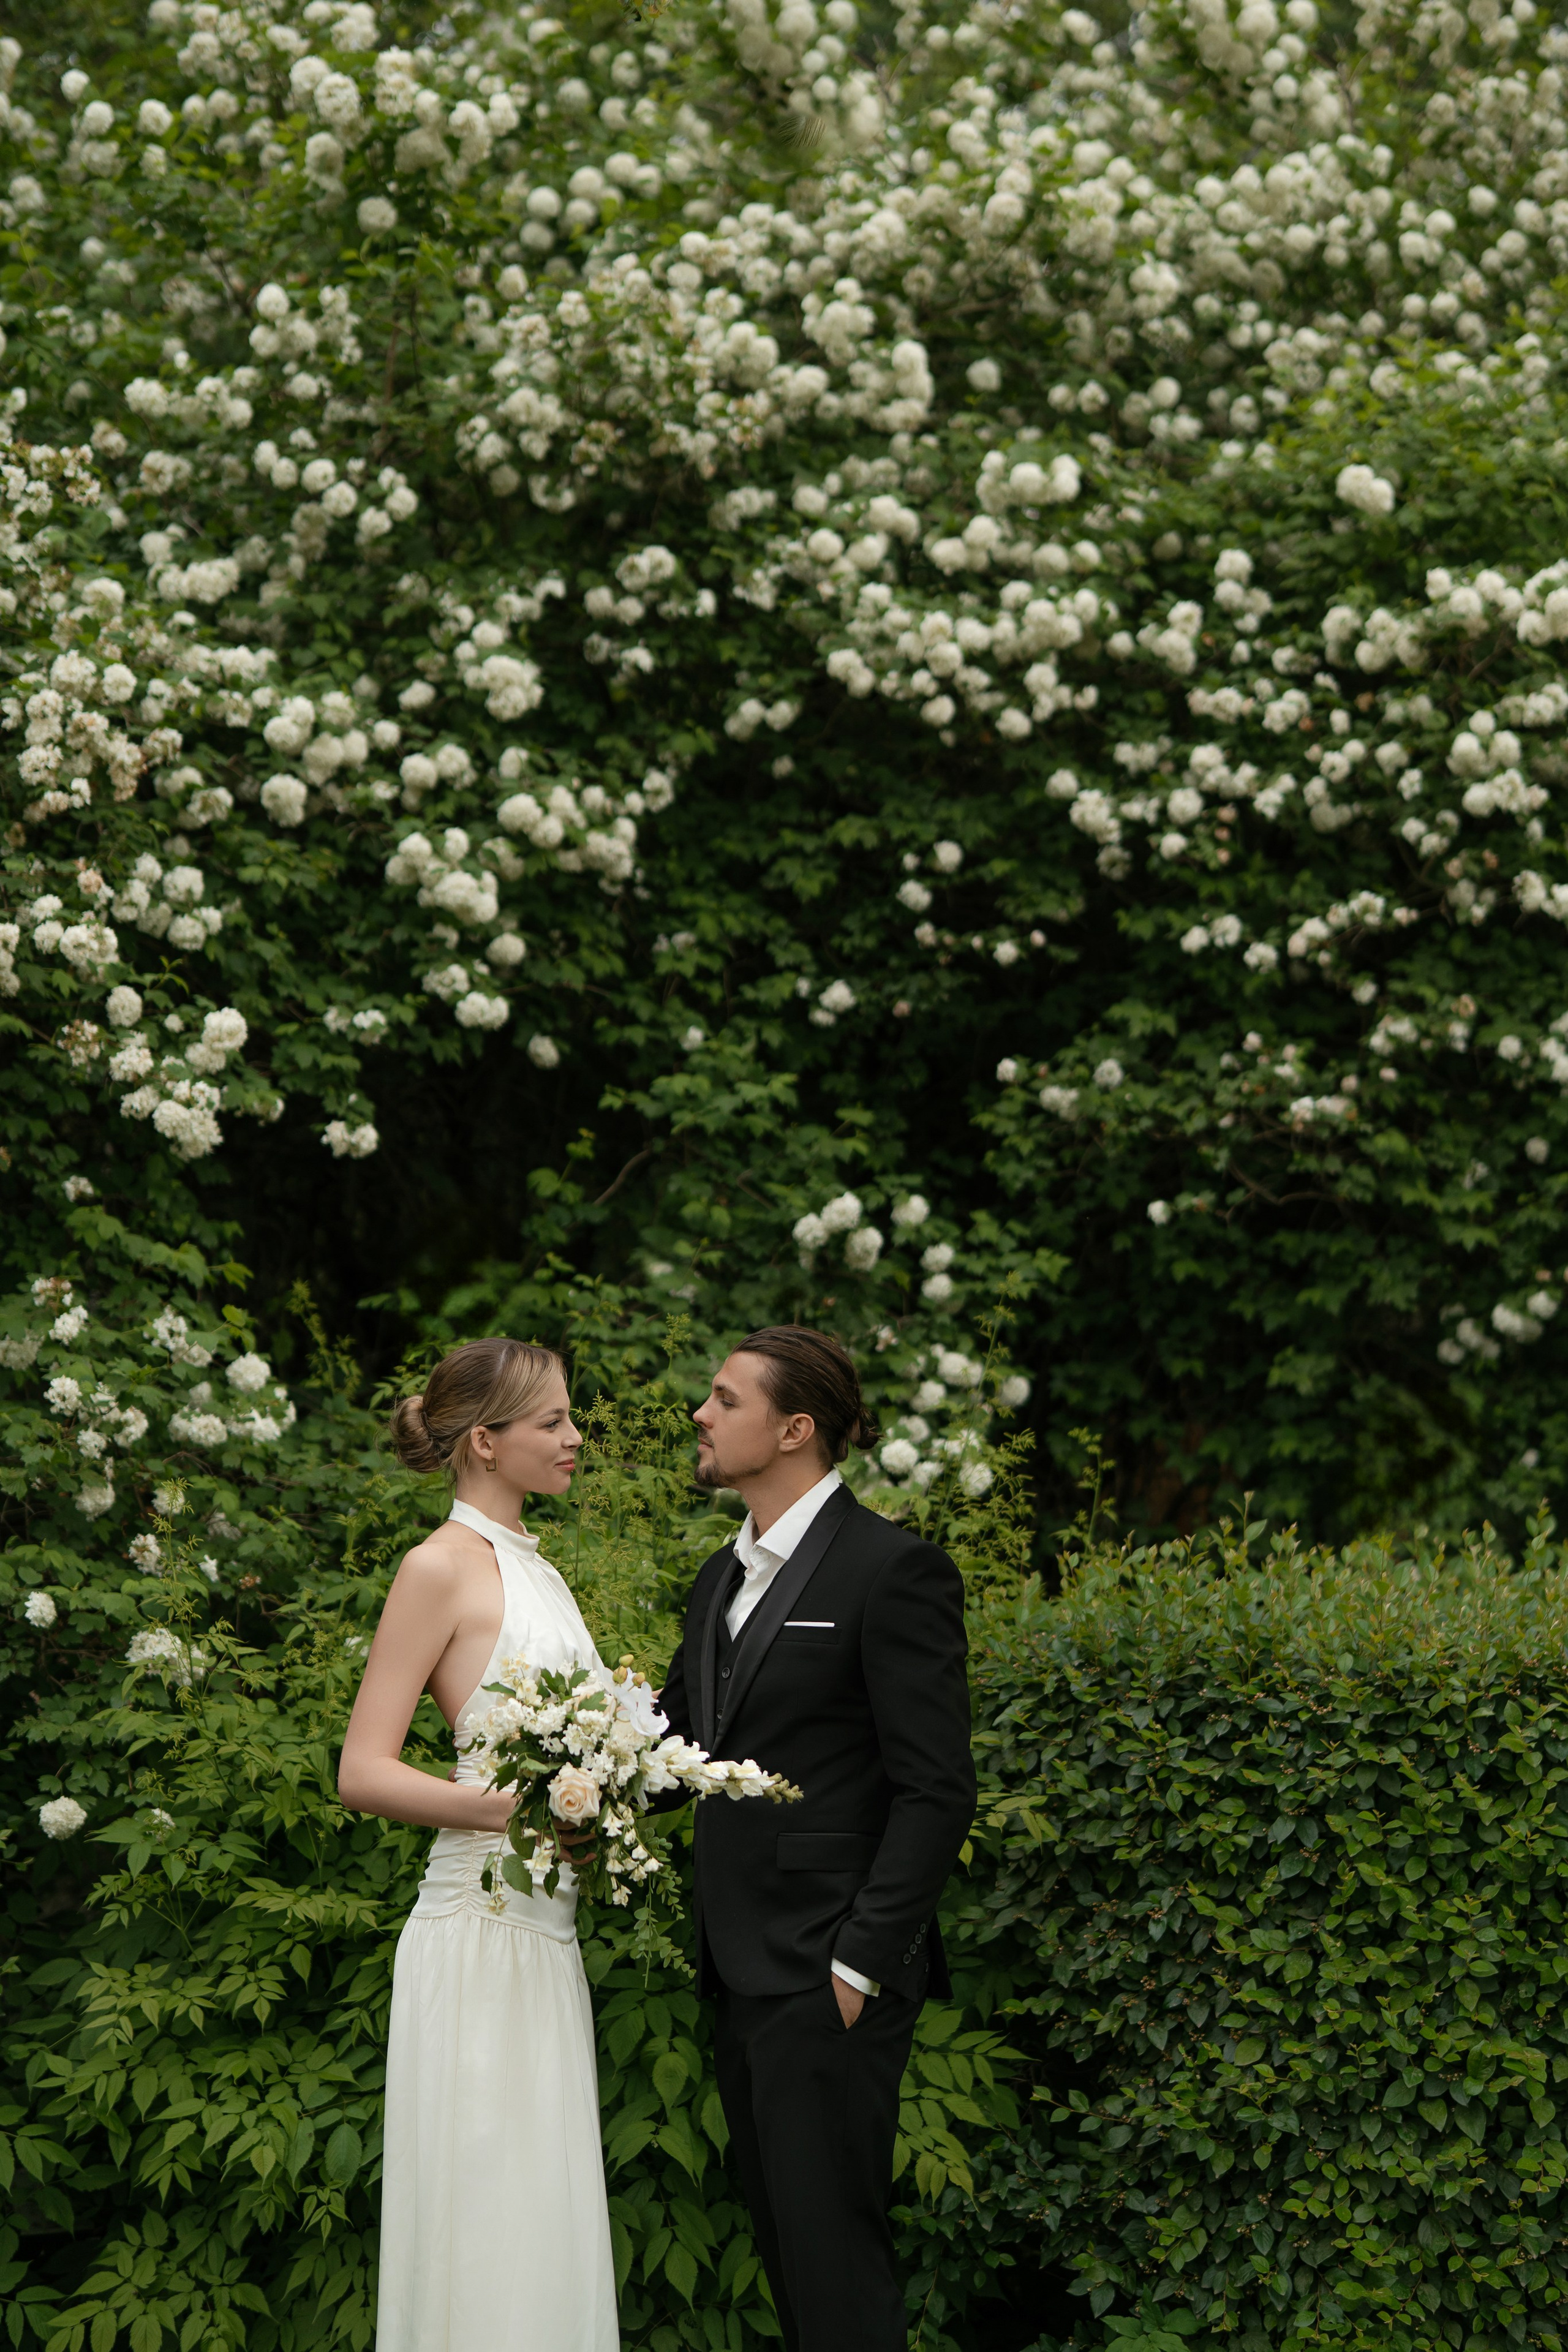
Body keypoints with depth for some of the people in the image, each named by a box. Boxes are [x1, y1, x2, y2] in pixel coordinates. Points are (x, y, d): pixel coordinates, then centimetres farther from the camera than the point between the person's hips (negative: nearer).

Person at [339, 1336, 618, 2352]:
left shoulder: (535, 1568, 17)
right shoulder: (442, 1568, -8)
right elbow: (364, 1773, -13)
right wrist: (506, 1808, -25)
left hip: (549, 1933, 8)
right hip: (482, 1932, -8)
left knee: (550, 2218, 8)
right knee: (484, 2215, -6)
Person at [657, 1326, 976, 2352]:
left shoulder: (895, 1571, -12)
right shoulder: (726, 1576, 15)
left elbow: (937, 1792, -14)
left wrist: (861, 1963, -18)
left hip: (827, 1976, -9)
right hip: (744, 1976, 9)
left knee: (832, 2251, -4)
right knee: (783, 2240, 15)